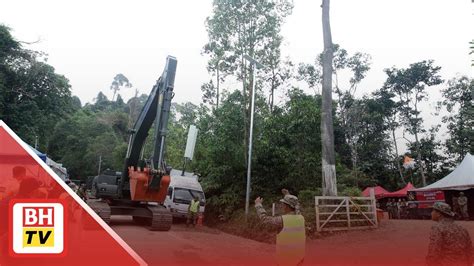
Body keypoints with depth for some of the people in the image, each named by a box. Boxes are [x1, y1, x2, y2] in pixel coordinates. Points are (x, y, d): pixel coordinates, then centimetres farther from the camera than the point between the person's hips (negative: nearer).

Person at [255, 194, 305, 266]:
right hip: (299, 256, 5)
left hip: (285, 257, -5)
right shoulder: (301, 218, -5)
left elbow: (264, 218, -7)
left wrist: (258, 204, 7)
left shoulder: (281, 220, -20)